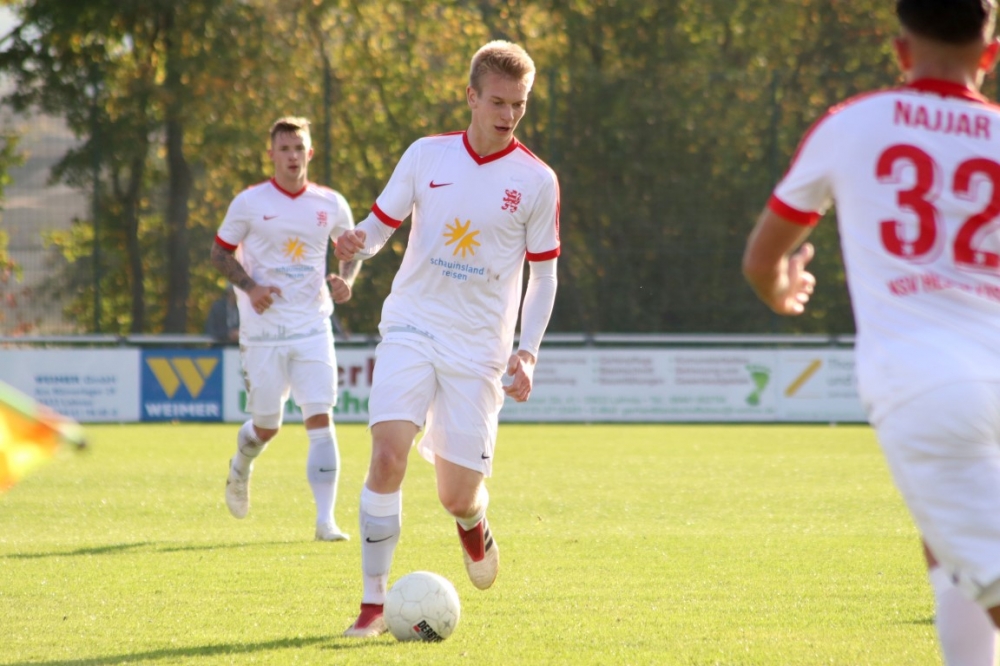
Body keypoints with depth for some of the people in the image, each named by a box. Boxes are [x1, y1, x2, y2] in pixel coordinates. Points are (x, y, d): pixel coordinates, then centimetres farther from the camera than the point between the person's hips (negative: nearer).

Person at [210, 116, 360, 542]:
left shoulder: (331, 204, 3)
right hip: (263, 329, -1)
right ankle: (240, 468, 42)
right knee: (266, 426, 5)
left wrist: (346, 279, -3)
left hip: (313, 327, 1)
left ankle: (326, 520, -12)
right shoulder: (249, 203, -3)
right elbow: (220, 253, 4)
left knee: (320, 418, -12)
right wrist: (250, 286, -13)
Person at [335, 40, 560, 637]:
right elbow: (380, 224, 10)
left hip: (480, 347, 0)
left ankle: (473, 524, 38)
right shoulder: (426, 155, 2)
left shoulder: (536, 180, -1)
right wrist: (357, 244, -15)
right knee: (388, 454, -21)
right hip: (412, 329, 0)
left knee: (457, 496, -3)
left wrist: (528, 353, -5)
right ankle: (374, 603, -11)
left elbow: (544, 275, 6)